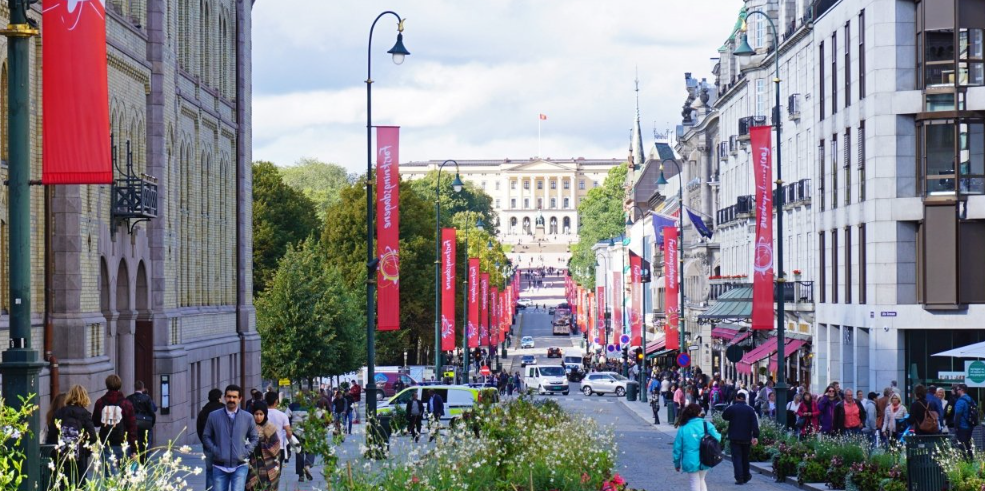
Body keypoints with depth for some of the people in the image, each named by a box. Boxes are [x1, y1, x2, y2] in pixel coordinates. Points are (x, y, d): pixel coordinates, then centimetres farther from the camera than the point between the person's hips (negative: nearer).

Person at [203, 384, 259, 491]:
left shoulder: (248, 418, 4)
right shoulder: (214, 416, 2)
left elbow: (255, 438, 13)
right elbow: (206, 437, 8)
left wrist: (246, 452, -2)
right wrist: (215, 451, -6)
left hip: (240, 466, -1)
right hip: (220, 466, 1)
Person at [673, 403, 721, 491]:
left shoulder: (683, 429, -4)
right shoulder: (706, 425, -5)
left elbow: (677, 447, -1)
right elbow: (717, 438, -7)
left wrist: (677, 463, 9)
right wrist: (719, 434, 18)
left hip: (691, 462, -2)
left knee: (695, 484, 8)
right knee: (701, 480, 24)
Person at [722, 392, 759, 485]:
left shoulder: (731, 408, -6)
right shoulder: (750, 410, -1)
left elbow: (724, 416, 12)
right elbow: (755, 424, -8)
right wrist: (755, 436, -10)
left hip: (734, 438, -2)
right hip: (746, 438, 2)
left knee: (736, 457, -2)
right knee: (745, 457, 17)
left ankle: (739, 478, -13)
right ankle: (746, 477, 26)